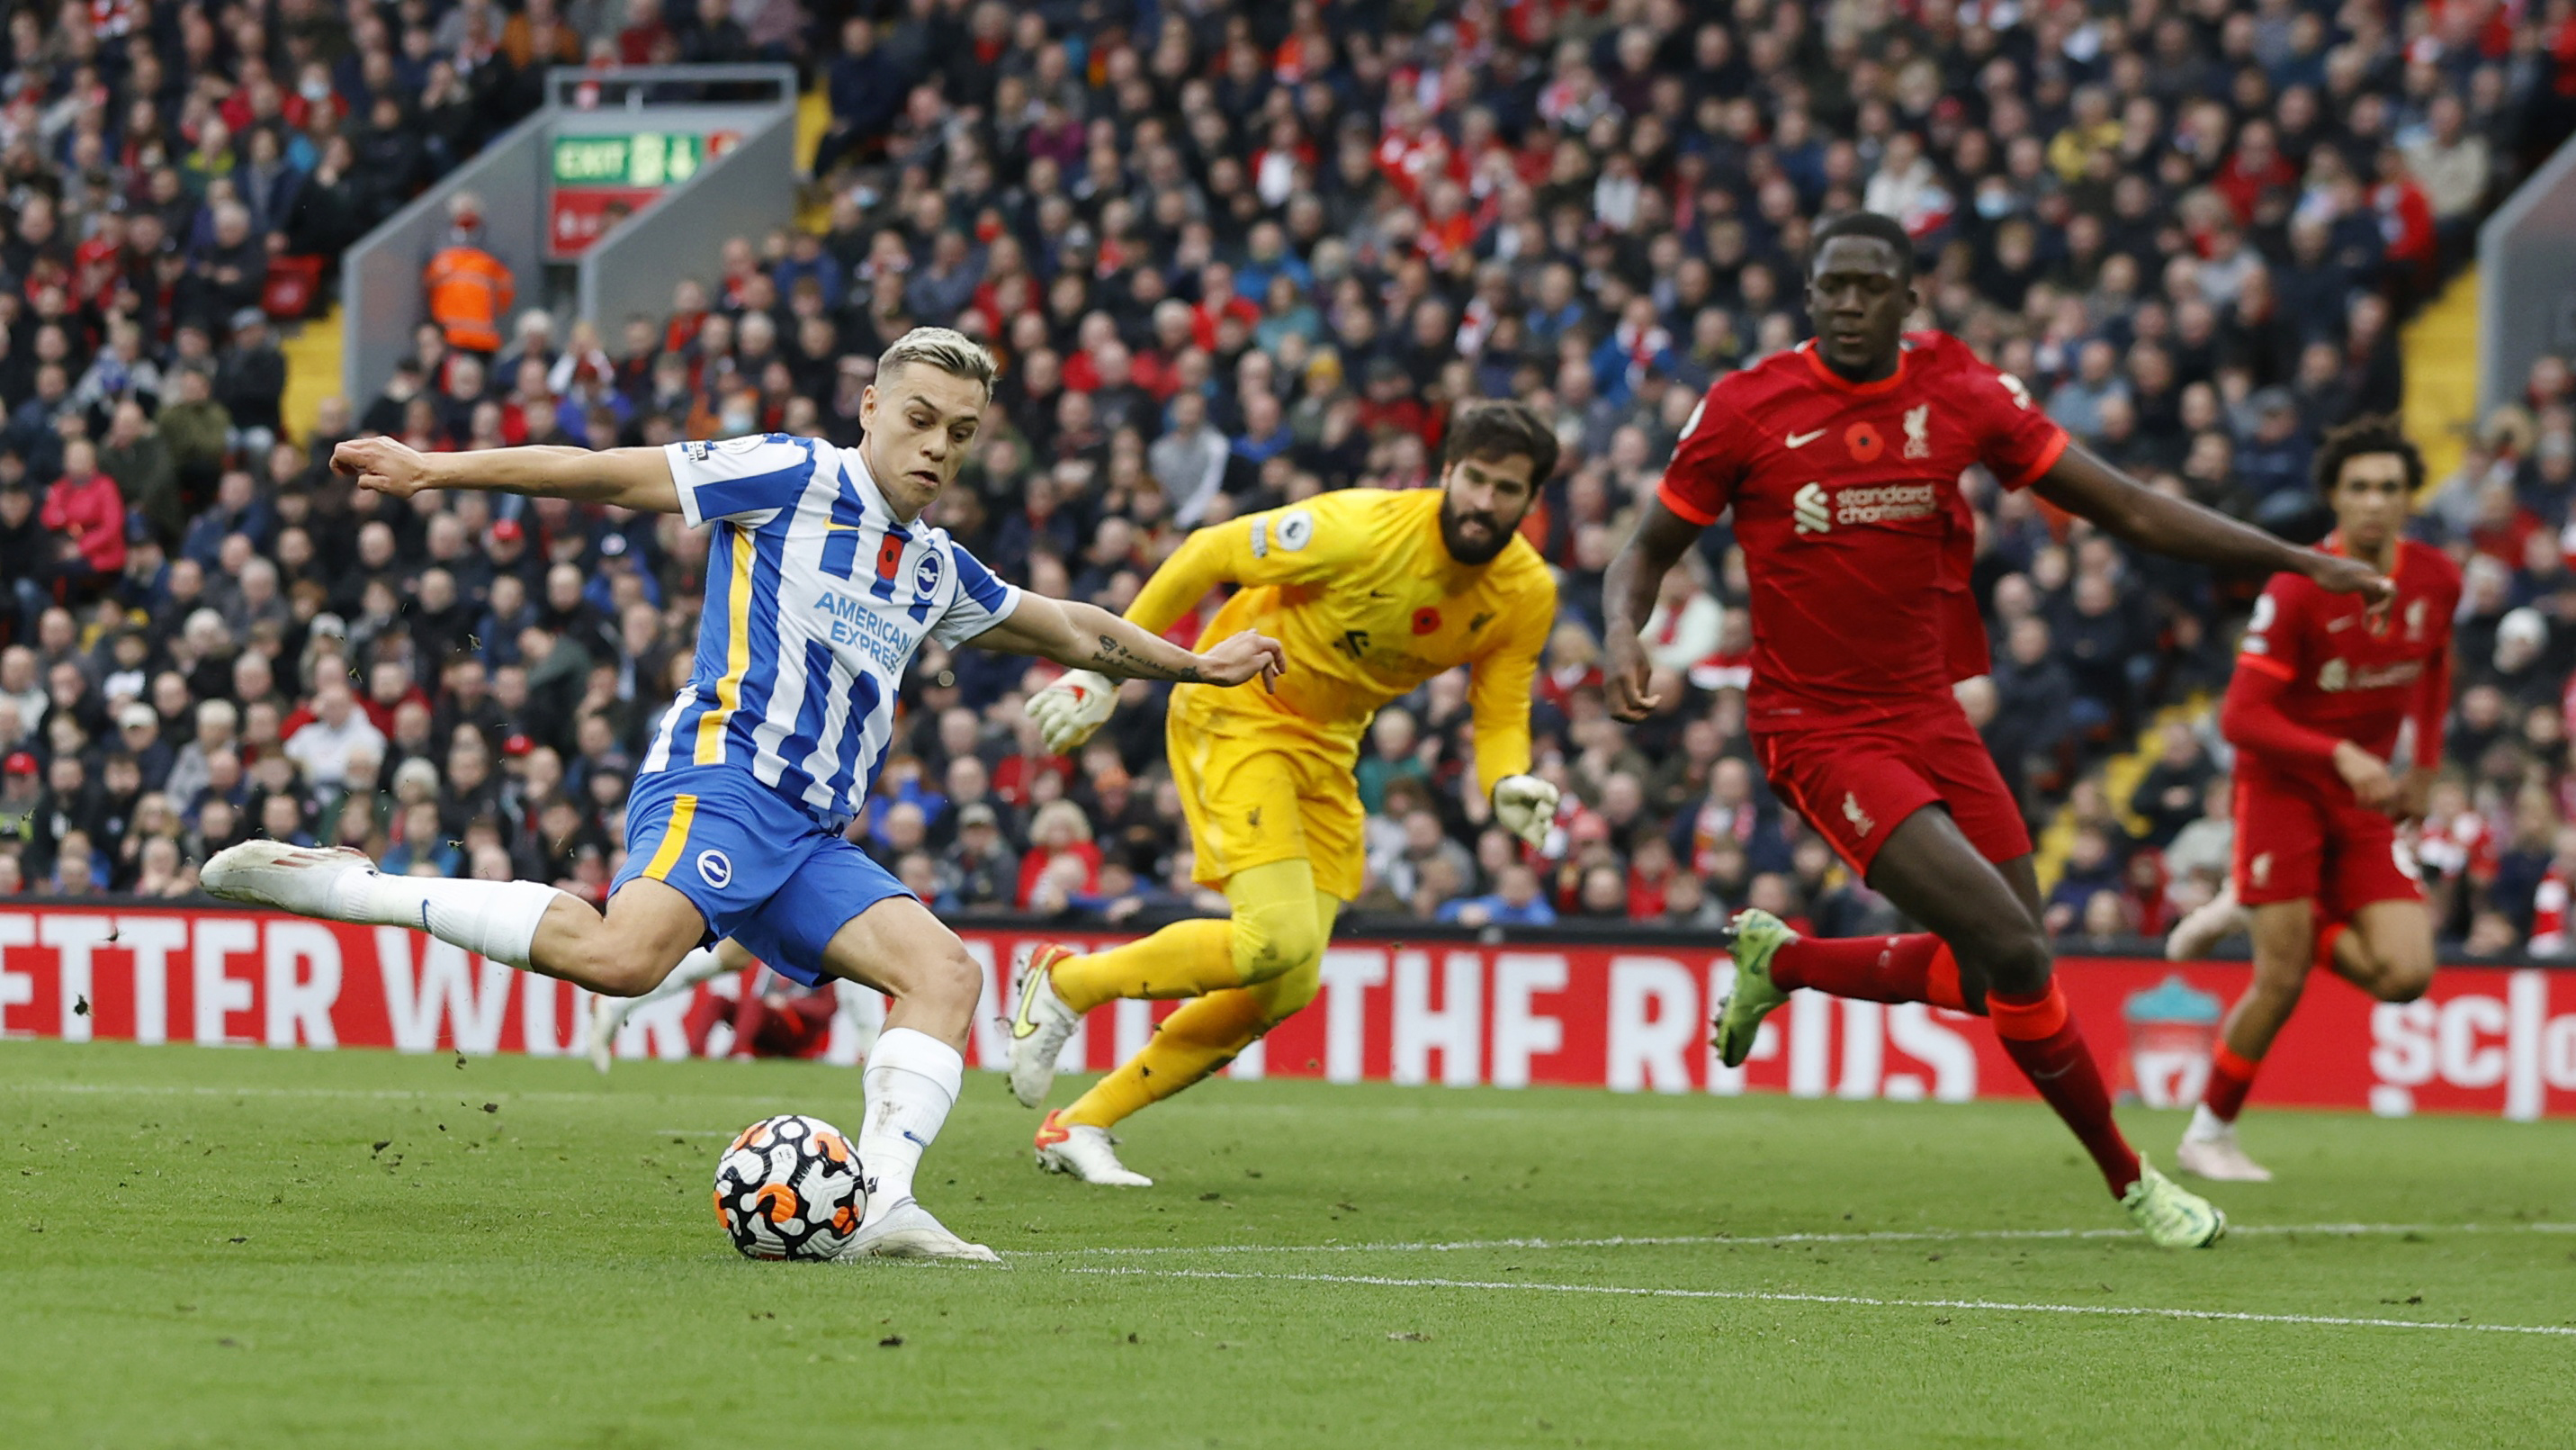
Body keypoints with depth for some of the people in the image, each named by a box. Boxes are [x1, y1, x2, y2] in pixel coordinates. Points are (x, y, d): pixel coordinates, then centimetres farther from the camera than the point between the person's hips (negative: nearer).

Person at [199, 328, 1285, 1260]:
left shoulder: (935, 570, 24)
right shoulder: (796, 479, 1)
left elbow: (1070, 632, 41)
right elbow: (603, 476, -2)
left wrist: (1194, 666, 45)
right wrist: (434, 471, -6)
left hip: (811, 838, 8)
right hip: (723, 777, -8)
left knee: (945, 972, -12)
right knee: (625, 953, -34)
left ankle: (881, 1204, -23)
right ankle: (339, 886, -28)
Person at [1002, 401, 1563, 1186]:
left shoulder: (1527, 595, -9)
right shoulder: (1364, 531, -27)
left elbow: (1500, 716, 3)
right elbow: (1207, 554, -16)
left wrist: (1509, 783, -21)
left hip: (1327, 745, 7)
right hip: (1238, 711, -7)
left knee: (1287, 988, 0)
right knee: (1278, 938, -24)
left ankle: (1081, 1127, 12)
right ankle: (1064, 983, -1)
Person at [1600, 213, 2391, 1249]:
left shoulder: (1962, 395, -1)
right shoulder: (1747, 408, -8)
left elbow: (2130, 510, 2)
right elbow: (1649, 549, 3)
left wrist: (2300, 561, -4)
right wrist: (1624, 631, -20)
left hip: (1929, 715, 5)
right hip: (1817, 729, -5)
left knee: (1992, 978, 8)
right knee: (2014, 956, -16)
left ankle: (1779, 963, 32)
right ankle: (2128, 1180, 2)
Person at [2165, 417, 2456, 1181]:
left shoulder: (2437, 580, -4)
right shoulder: (2297, 589, -20)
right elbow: (2242, 717, -21)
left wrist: (2426, 766, 13)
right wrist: (2341, 756, -32)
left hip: (2365, 800, 5)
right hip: (2283, 782, -5)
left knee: (2405, 975, -9)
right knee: (2282, 983, -10)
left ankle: (2253, 914, 13)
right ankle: (2209, 1134, 10)